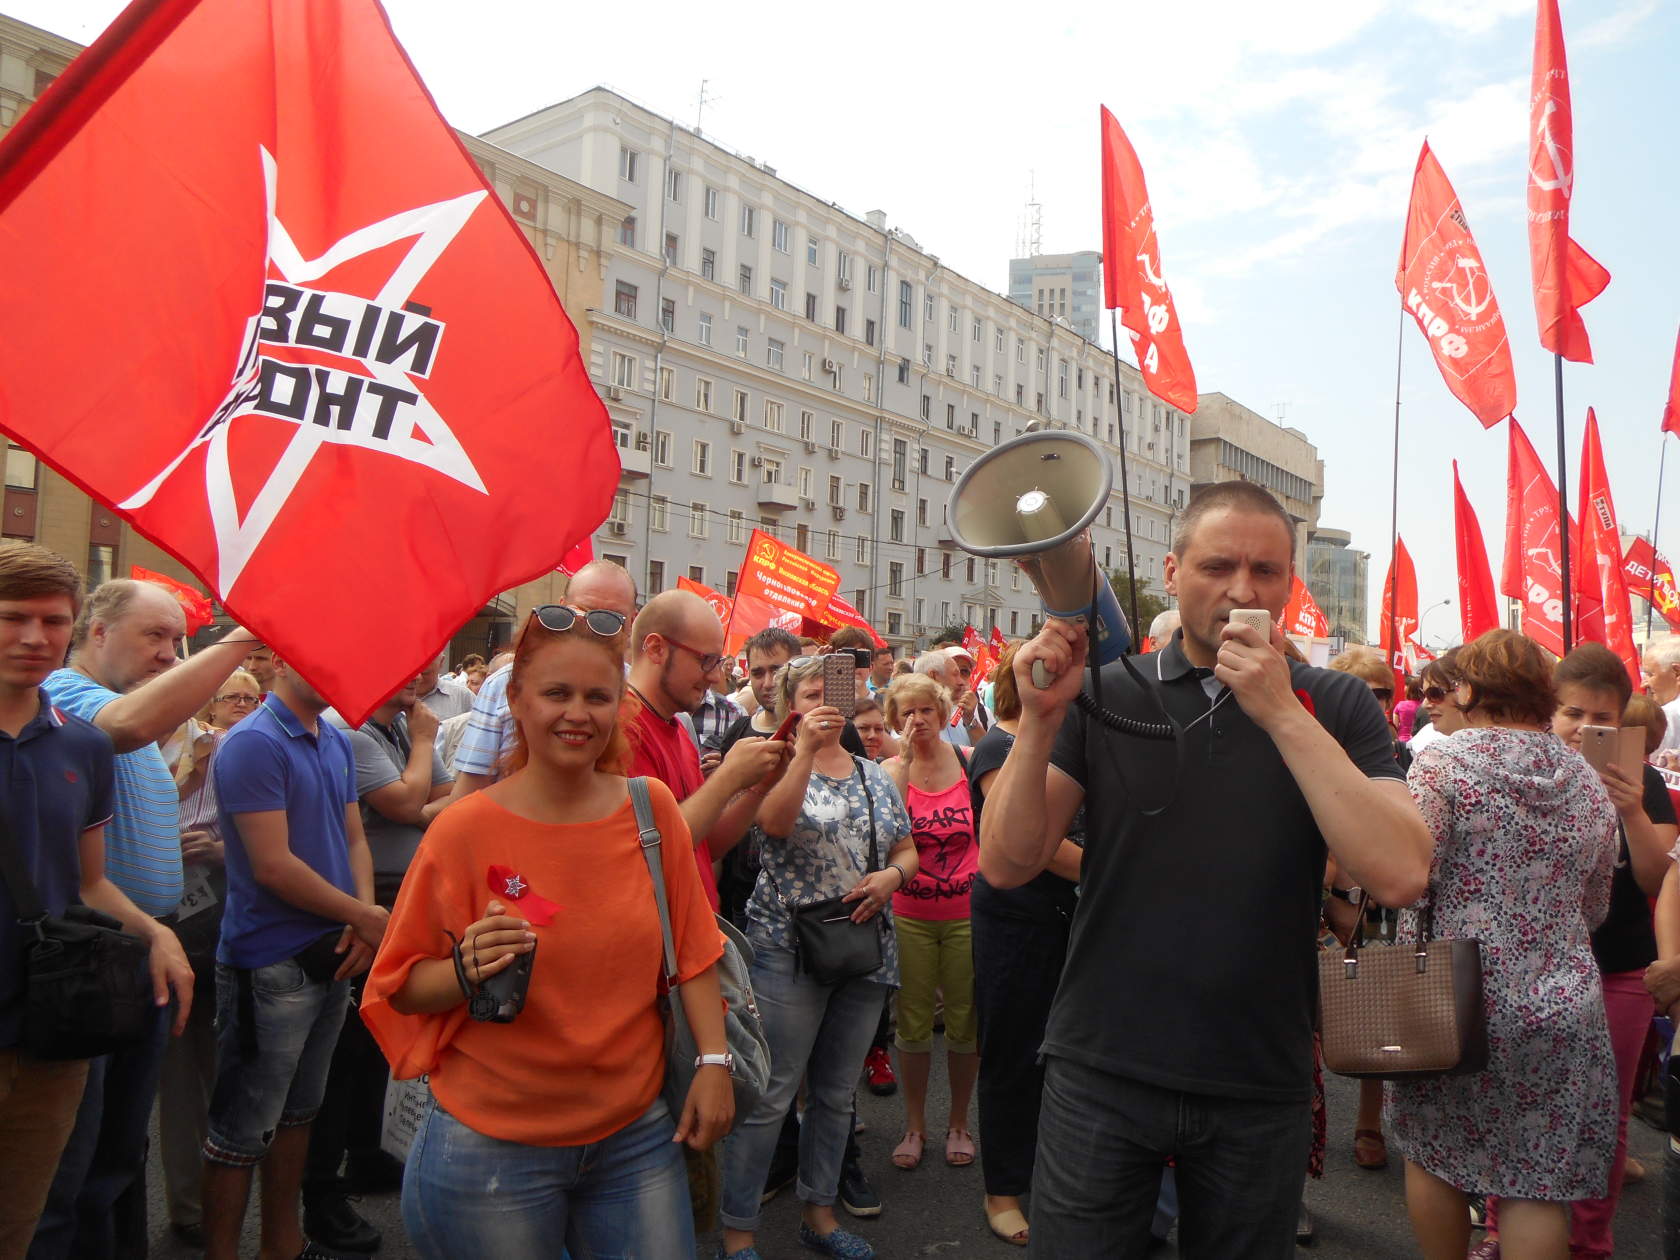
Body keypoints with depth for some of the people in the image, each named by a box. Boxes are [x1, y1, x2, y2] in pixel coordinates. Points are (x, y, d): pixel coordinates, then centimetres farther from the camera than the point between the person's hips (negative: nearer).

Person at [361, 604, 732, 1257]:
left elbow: (691, 951, 5)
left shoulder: (652, 807, -3)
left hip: (636, 1134, 3)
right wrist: (468, 971, -23)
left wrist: (714, 1060, -2)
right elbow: (402, 987, -4)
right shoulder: (463, 830, -11)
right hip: (494, 1147, -2)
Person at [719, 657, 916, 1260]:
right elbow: (776, 822, -23)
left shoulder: (874, 775, 12)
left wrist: (892, 876, -7)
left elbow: (907, 850, 14)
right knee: (770, 1097, -2)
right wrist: (806, 749, -30)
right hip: (788, 951, -5)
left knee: (836, 1094, 15)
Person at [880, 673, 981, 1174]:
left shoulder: (971, 762, -2)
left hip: (967, 910, 0)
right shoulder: (891, 770, -2)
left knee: (965, 1021, 8)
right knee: (913, 1021, 7)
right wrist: (905, 761, -19)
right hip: (910, 914, 0)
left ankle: (958, 1123, 27)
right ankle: (914, 1126, 25)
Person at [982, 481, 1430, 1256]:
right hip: (1102, 1076, 0)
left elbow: (1401, 876, -17)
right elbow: (1007, 864, -7)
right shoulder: (1105, 696, -3)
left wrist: (1283, 713, -21)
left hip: (1261, 1088, 1)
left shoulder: (1336, 707, -2)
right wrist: (1039, 720, -21)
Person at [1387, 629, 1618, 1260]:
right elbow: (1594, 910, 16)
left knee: (1433, 1155, 14)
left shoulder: (1443, 760, -9)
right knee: (1538, 1179, 8)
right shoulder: (1589, 782, 7)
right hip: (1561, 1009, 4)